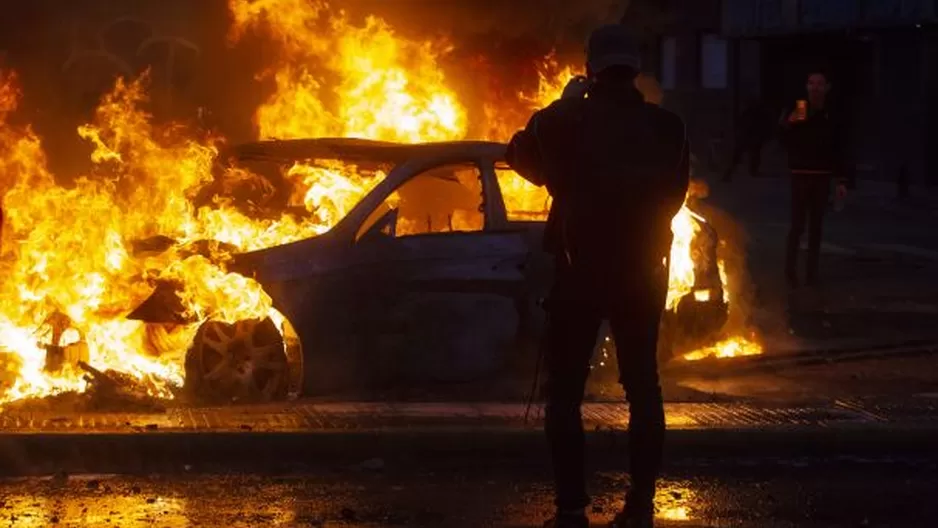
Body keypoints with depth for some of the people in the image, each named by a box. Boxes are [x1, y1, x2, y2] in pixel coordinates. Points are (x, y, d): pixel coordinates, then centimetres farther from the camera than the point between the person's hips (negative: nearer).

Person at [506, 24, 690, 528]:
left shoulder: (568, 121, -9)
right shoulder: (667, 127, -2)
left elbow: (522, 155, 9)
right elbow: (675, 193, 11)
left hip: (581, 269, -2)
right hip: (642, 272, 2)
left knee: (564, 390, 5)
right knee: (642, 386, 13)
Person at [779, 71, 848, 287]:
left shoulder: (831, 118, 7)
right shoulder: (796, 112, 0)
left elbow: (838, 152, 8)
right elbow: (784, 142, -5)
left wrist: (841, 181, 4)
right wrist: (788, 124, -24)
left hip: (822, 178, 3)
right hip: (800, 176, -3)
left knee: (816, 226, 6)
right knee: (797, 225, -6)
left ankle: (812, 273, 10)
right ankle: (790, 272, -3)